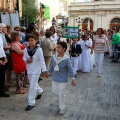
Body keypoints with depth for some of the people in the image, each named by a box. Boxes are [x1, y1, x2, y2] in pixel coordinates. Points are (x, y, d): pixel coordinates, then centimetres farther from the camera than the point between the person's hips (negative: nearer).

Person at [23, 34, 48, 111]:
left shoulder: (39, 50, -17)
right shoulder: (26, 49, -4)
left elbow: (42, 60, -18)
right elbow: (24, 58, 9)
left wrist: (44, 70, -23)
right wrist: (27, 60, -15)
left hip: (36, 70, -5)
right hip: (29, 70, 6)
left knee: (32, 86, -6)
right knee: (34, 84, 21)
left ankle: (31, 103, 4)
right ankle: (40, 91, 53)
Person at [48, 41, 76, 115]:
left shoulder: (67, 59, -20)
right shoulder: (54, 57, -6)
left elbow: (70, 69, -13)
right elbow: (51, 67, 10)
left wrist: (73, 79, -14)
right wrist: (48, 72, 19)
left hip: (63, 80, -5)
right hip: (55, 78, 5)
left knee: (62, 94, 3)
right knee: (54, 91, 19)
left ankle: (62, 108, 21)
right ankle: (62, 96, 50)